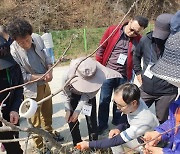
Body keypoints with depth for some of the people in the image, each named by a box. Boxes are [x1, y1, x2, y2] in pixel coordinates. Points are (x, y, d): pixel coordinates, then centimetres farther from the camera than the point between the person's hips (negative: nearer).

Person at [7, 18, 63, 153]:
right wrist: (42, 77, -24)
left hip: (45, 84, 6)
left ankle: (49, 133, 51)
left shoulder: (37, 38, -13)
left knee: (48, 113, 25)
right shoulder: (13, 52, -27)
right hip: (32, 89, -5)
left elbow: (46, 57, 1)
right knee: (36, 120, 10)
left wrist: (50, 71, -16)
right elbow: (21, 76, -19)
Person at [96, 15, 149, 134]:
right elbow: (101, 49, -1)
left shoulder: (139, 40, -5)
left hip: (124, 76, 1)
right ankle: (102, 124, 28)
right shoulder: (112, 30, -7)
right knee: (104, 100, 10)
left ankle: (118, 123, 37)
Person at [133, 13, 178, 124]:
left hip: (166, 92, -3)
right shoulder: (146, 40, -4)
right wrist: (138, 72, 10)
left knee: (161, 122, 12)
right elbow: (136, 56, 15)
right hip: (146, 89, 3)